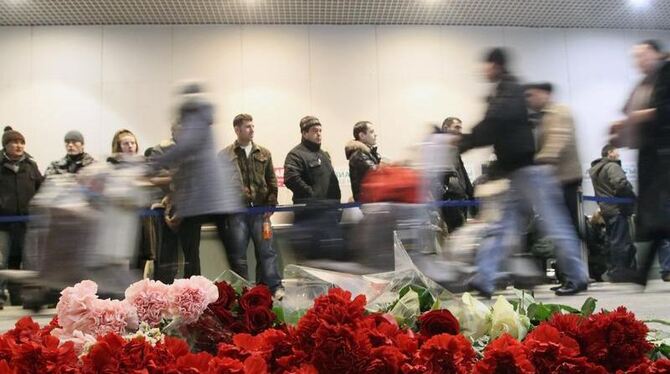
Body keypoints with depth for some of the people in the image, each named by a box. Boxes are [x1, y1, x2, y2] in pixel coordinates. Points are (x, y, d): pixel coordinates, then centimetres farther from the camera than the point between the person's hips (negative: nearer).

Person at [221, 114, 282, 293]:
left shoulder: (264, 154, 10)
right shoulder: (225, 155, 3)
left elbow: (272, 181, 9)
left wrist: (271, 205, 0)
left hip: (260, 210, 1)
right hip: (237, 211, -1)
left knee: (266, 250, 3)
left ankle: (274, 288, 10)